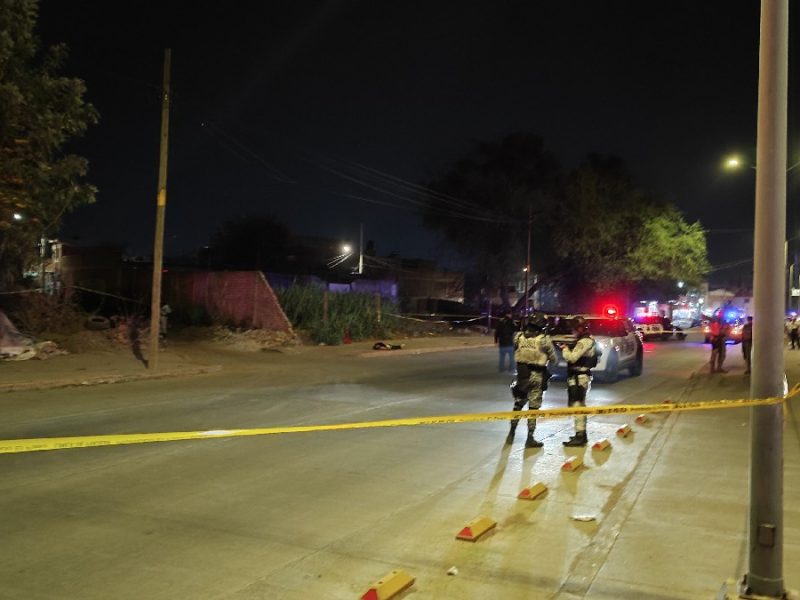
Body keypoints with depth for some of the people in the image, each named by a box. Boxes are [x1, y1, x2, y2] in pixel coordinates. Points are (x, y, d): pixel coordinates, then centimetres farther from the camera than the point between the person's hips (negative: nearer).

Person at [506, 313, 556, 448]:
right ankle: (530, 438, 8)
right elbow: (554, 359, -3)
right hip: (536, 376, -3)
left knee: (518, 404, 19)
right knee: (533, 407, 5)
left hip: (522, 374, 3)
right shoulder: (544, 340, -13)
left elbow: (516, 353, 6)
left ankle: (512, 433, 25)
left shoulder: (518, 336, -4)